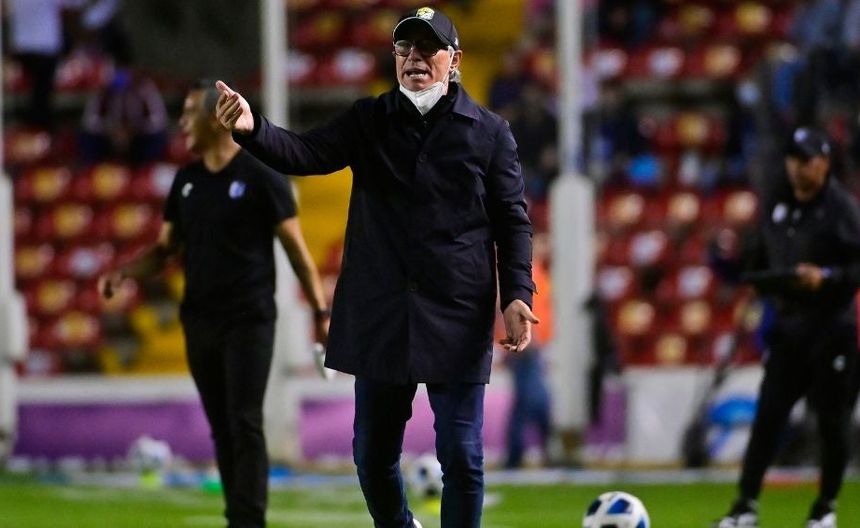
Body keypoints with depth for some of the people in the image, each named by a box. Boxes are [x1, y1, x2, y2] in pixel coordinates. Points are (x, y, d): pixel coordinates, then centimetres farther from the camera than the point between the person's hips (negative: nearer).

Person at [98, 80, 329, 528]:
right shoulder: (187, 180, 11)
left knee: (245, 426, -11)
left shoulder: (261, 177, -7)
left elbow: (296, 249, -5)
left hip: (248, 322, -6)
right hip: (199, 322, 6)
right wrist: (124, 273, -2)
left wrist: (321, 312, -8)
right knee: (222, 429, 7)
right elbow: (166, 249, 17)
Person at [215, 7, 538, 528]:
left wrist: (516, 294, -10)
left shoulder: (489, 132, 2)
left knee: (462, 457, -1)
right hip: (380, 315, 2)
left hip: (457, 320, -2)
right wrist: (253, 129, -29)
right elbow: (306, 153, -9)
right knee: (373, 452, 11)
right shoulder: (369, 120, 6)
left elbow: (512, 221, 3)